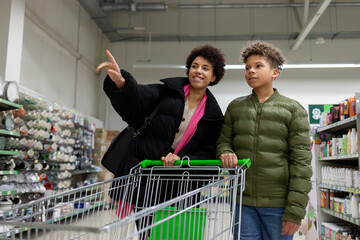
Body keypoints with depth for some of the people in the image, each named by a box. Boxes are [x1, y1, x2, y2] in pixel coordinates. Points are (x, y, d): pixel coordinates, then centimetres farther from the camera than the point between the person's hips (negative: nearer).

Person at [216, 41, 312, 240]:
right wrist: (226, 153, -11)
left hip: (278, 204, -2)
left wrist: (295, 211, -9)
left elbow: (301, 162, -4)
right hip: (243, 203, 2)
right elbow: (223, 141, 15)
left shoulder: (293, 109, 0)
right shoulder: (235, 107, 10)